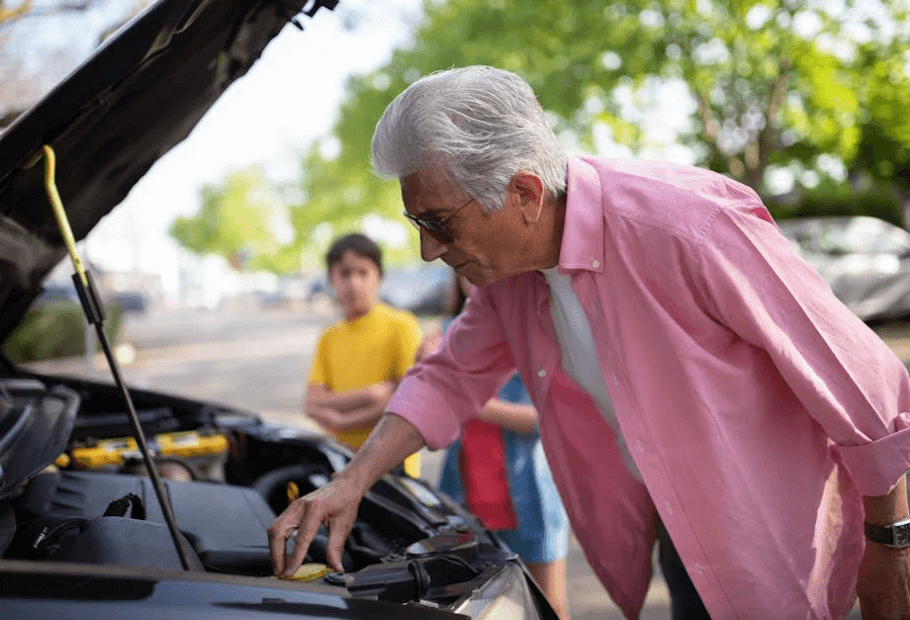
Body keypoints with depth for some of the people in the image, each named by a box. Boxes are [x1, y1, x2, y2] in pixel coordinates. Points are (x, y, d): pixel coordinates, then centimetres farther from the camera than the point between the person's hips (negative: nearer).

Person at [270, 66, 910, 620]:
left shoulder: (687, 226, -31)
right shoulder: (505, 264, -8)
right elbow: (448, 377, 8)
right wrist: (353, 480, -4)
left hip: (773, 538, -6)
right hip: (681, 533, 6)